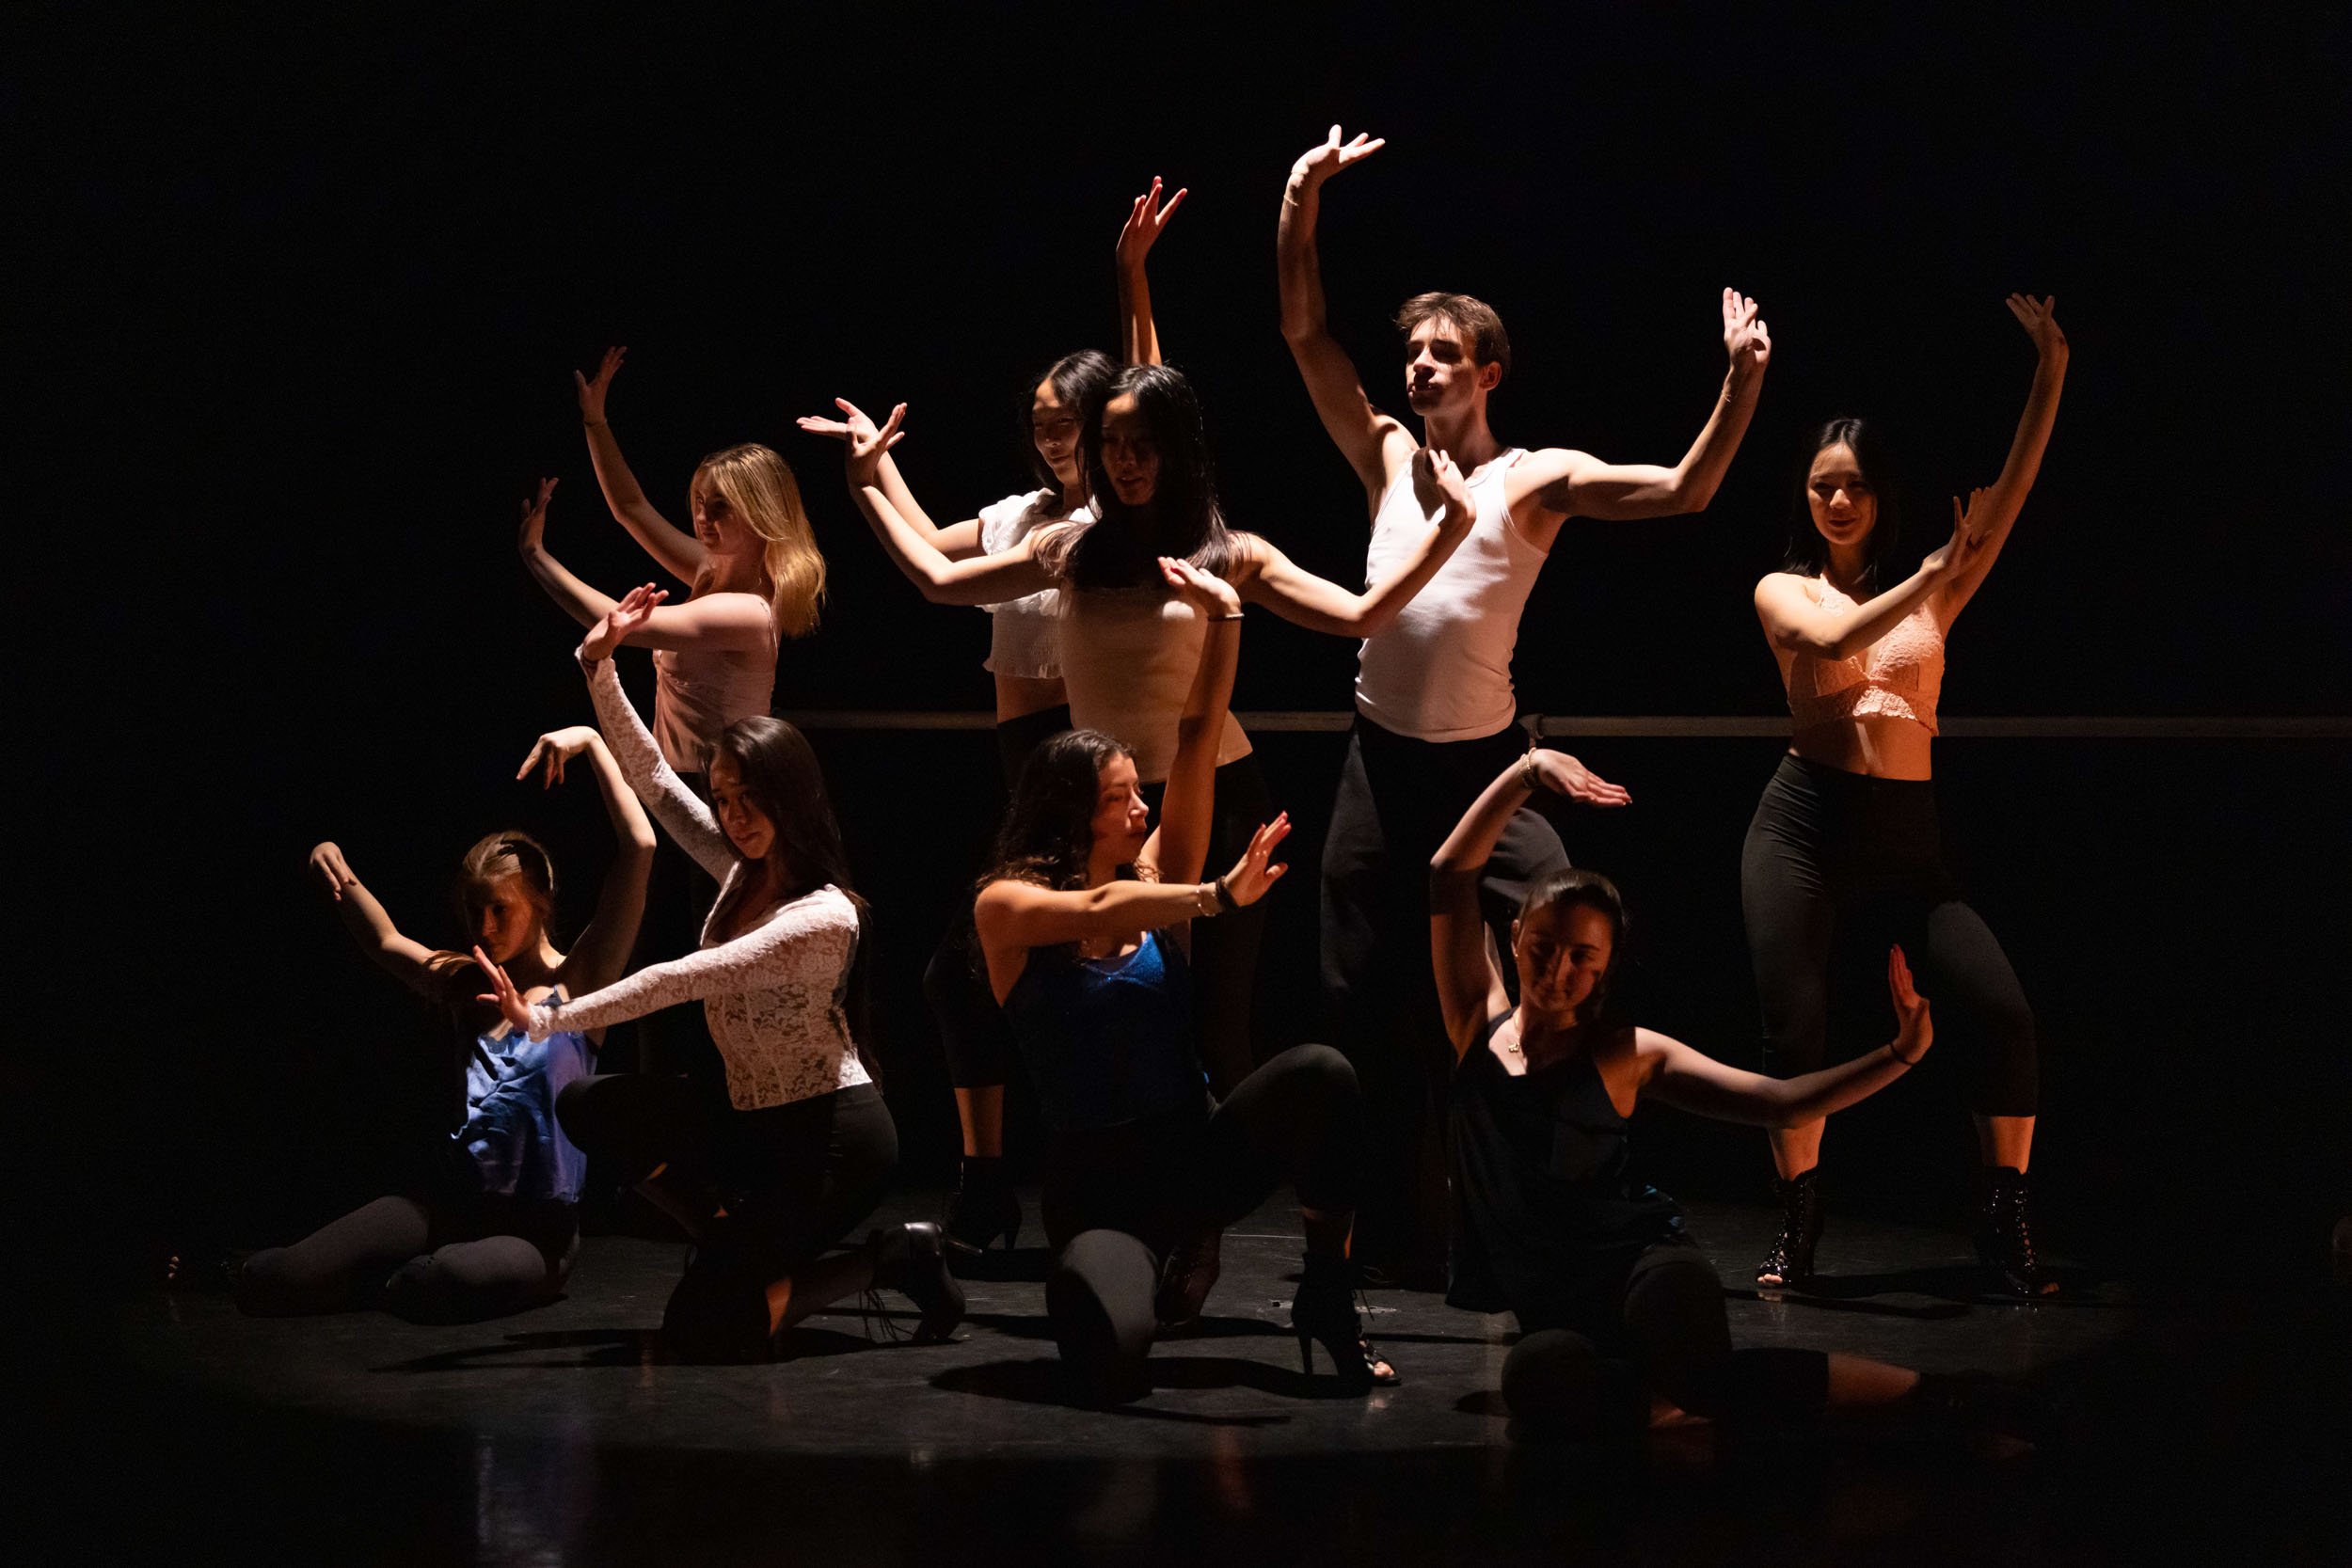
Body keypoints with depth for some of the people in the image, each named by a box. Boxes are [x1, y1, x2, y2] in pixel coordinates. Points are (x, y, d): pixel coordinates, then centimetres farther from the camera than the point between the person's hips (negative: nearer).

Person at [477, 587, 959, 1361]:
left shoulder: (824, 918, -20)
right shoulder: (741, 871, 4)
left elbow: (680, 980, -26)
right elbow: (652, 778, 5)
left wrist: (547, 1019, -27)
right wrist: (599, 665, -5)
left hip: (833, 1132, -8)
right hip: (757, 1125, 8)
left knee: (699, 1328, -16)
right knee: (589, 1106, -8)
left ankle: (890, 1257, -1)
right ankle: (730, 1240, 3)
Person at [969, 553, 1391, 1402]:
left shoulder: (1152, 883, 5)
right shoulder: (1006, 906, -5)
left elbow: (1198, 738, 1)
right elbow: (1097, 909, -27)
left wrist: (1223, 618, -3)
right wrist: (1220, 897, -36)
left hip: (1197, 1151, 3)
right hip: (1097, 1182, -3)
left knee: (1318, 1072, -28)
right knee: (1112, 1364, -32)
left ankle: (1328, 1295, -10)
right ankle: (1149, 1275, 9)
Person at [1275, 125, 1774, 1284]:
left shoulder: (1539, 479, -2)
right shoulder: (1388, 456, 7)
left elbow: (1685, 492, -13)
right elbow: (1305, 333, 3)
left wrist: (1742, 383, -25)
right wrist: (1303, 201, -6)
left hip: (1485, 764, -3)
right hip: (1381, 761, 3)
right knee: (1368, 1009, 7)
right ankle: (1399, 1239, 20)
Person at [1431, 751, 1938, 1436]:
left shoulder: (1626, 1055, 5)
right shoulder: (1482, 1022, 10)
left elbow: (1780, 1103, 2)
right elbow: (1451, 875, 3)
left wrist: (1902, 1053, -10)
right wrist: (1527, 771, -7)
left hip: (1641, 1257, -1)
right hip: (1547, 1301, 1)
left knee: (1691, 1373, -39)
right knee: (1544, 1382, -40)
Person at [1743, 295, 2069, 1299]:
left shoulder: (1933, 589, 13)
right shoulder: (1785, 591, 9)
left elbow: (2011, 495, 4)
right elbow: (1832, 639, -13)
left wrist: (2050, 374, -3)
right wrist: (1929, 578, -15)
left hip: (1909, 834, 2)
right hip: (1806, 823, -1)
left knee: (1999, 1011, -13)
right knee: (1795, 1030, -8)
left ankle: (2008, 1229, -3)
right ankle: (1796, 1234, 8)